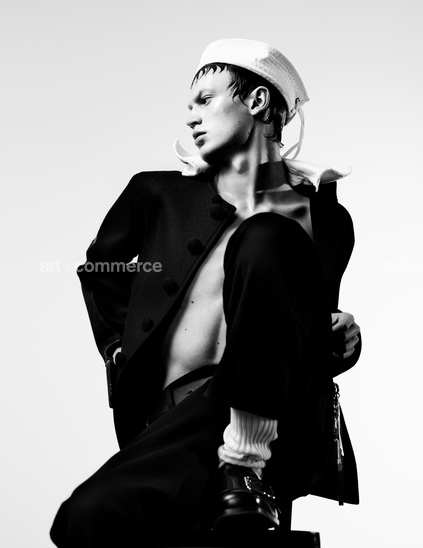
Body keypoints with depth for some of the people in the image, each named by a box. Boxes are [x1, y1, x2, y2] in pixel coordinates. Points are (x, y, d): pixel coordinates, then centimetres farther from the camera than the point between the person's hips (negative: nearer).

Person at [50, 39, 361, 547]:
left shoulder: (322, 217, 13)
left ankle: (248, 465, -25)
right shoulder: (160, 194, 17)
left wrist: (343, 340, 0)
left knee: (263, 240, -25)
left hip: (281, 423, 0)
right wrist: (121, 350, 18)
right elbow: (99, 269, 32)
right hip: (179, 417, 1)